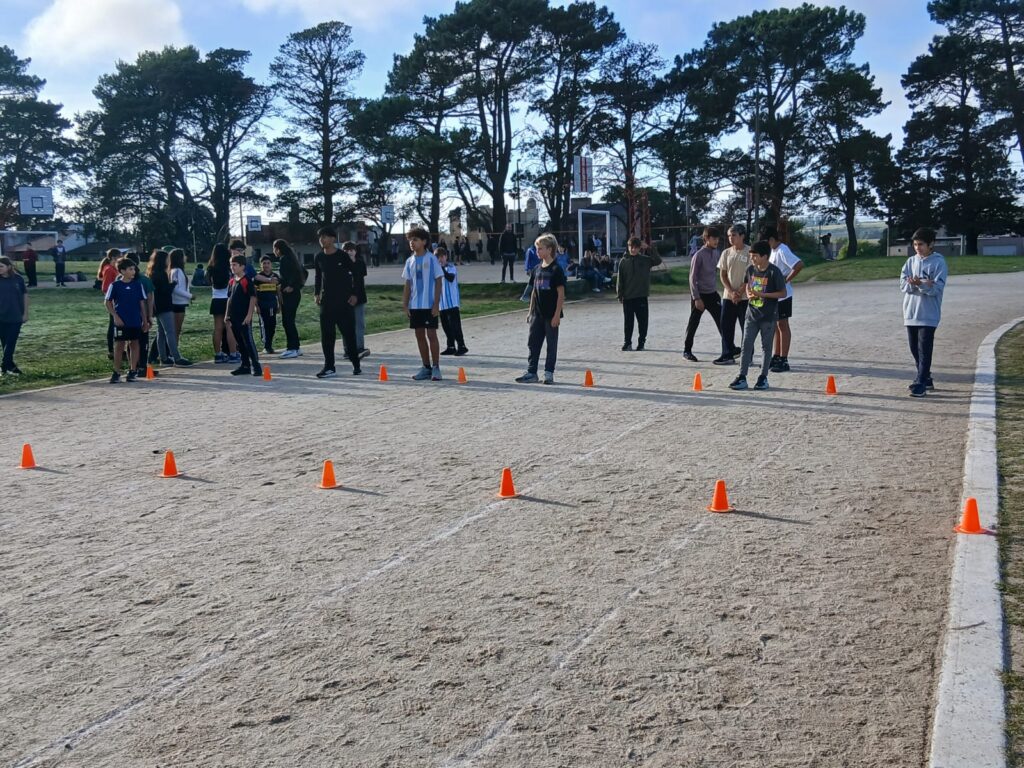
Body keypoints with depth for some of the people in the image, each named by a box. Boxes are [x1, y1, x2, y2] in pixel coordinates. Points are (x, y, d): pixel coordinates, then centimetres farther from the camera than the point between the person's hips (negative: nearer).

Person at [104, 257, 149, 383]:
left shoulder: (138, 285, 3)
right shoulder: (115, 285, -3)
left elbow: (142, 303, 7)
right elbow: (108, 302, 0)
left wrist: (145, 321, 6)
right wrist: (115, 316, -10)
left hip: (136, 321, 2)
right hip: (121, 321, -2)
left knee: (134, 344, 7)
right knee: (119, 345, 1)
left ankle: (133, 371, 16)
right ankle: (116, 373, 7)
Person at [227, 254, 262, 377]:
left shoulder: (247, 280, -10)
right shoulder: (232, 281, 11)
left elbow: (253, 298, -12)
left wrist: (249, 315, -16)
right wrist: (227, 314, 15)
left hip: (244, 318, -8)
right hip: (234, 318, 8)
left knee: (248, 341, -8)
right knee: (240, 342, 12)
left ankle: (256, 366, -5)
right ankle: (245, 365, 20)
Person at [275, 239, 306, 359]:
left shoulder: (285, 259, -11)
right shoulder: (293, 258, 17)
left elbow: (295, 273, -24)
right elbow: (304, 272, 22)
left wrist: (291, 286, -18)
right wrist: (299, 285, 16)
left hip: (289, 294, -10)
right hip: (295, 293, 10)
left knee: (287, 321, -8)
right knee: (289, 321, 14)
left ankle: (293, 348, -9)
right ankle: (296, 347, 18)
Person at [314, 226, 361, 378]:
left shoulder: (343, 256, -6)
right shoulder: (319, 258, 7)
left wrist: (354, 295, -7)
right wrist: (316, 293, 9)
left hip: (344, 301, -4)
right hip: (326, 301, 4)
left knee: (349, 333, 1)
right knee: (326, 335, 0)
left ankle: (356, 365, 14)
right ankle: (329, 367, 4)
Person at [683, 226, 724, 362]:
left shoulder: (716, 253, 5)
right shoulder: (699, 255, -14)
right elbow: (693, 278, -14)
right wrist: (696, 298, -17)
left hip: (712, 293, 6)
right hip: (700, 294, -6)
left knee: (721, 320, 2)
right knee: (694, 323, 2)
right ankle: (687, 350, 13)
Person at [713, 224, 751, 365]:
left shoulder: (749, 253, -6)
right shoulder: (726, 253, 7)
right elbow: (722, 274, 6)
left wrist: (740, 292, -13)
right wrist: (731, 292, -7)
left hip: (745, 297, -5)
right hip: (728, 296, 5)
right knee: (725, 326, 4)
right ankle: (727, 355, 13)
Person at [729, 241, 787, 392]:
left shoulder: (774, 272, -14)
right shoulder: (750, 269, 2)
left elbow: (783, 293, -13)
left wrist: (761, 294, -19)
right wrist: (749, 294, -5)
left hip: (768, 316, -5)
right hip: (751, 314, 5)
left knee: (766, 347, 7)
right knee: (746, 345, 2)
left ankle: (763, 377, 17)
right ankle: (742, 377, 4)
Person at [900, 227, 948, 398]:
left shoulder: (939, 262, -6)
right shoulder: (911, 261, 9)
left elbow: (937, 288, -14)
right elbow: (903, 284, 0)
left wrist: (920, 284, -30)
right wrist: (914, 284, -19)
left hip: (928, 315, -6)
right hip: (910, 313, 6)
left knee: (924, 351, -7)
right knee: (915, 350, 13)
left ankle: (920, 384, -6)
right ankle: (925, 378, 27)